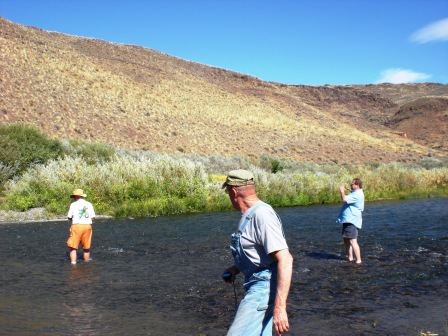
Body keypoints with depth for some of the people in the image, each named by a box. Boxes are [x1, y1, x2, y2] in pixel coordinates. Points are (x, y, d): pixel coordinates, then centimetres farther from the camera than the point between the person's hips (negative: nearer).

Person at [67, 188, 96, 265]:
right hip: (87, 226, 3)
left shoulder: (73, 204, 0)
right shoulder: (89, 205, 8)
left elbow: (69, 217, 3)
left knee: (73, 247, 2)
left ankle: (73, 264, -7)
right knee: (86, 248, 15)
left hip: (77, 226, -3)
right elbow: (93, 218, 6)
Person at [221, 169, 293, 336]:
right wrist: (236, 268, 11)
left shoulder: (262, 214, -20)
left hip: (264, 286, -10)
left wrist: (280, 307, -30)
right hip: (256, 286, 10)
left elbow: (285, 260, -26)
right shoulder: (249, 215, 10)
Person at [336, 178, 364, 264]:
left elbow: (345, 199, -25)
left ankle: (358, 260, -14)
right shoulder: (355, 193, 19)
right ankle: (351, 258, 24)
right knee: (346, 240, 16)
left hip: (352, 221, -11)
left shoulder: (357, 194, -16)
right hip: (348, 220, 11)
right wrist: (344, 192, 12)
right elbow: (347, 199, 24)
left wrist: (342, 191, -9)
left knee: (352, 241, -15)